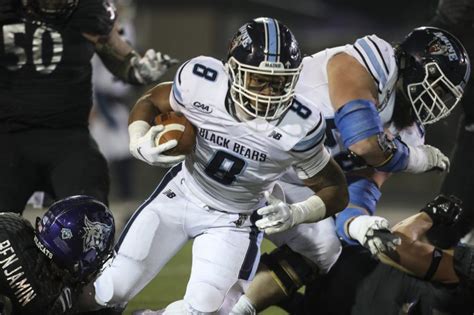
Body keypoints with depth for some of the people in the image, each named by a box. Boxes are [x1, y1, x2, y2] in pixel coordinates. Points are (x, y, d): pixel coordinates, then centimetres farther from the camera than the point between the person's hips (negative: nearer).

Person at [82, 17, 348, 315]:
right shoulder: (200, 83, -23)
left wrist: (295, 214, -28)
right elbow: (150, 102, -1)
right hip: (181, 193, 1)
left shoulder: (300, 126, -25)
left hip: (234, 221, -1)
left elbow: (336, 190, -10)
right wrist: (139, 144, -20)